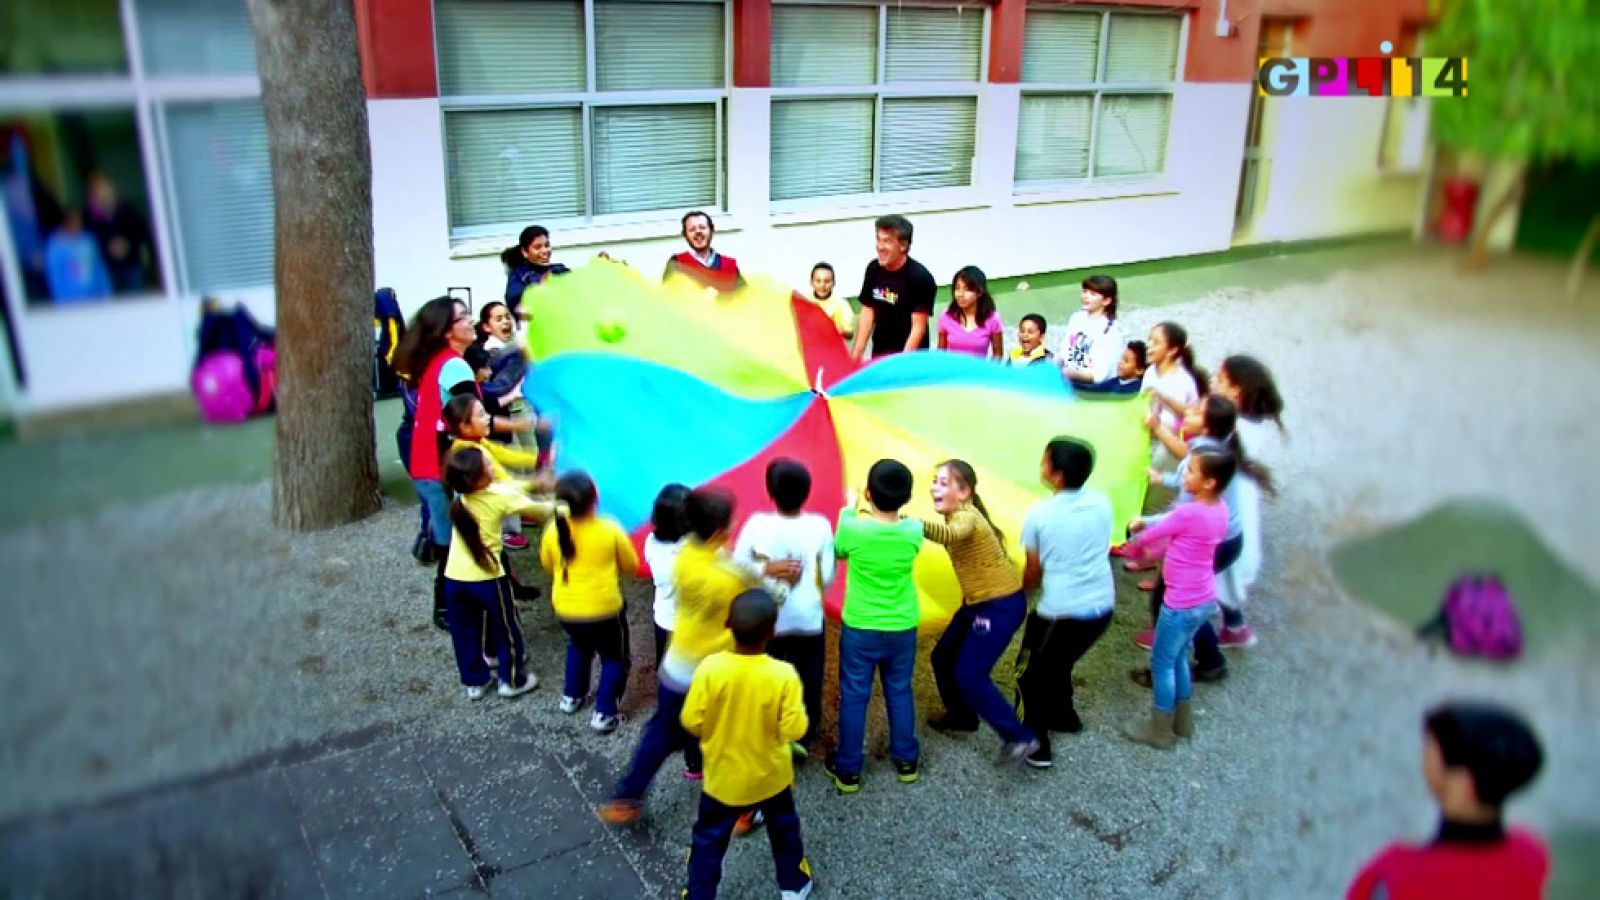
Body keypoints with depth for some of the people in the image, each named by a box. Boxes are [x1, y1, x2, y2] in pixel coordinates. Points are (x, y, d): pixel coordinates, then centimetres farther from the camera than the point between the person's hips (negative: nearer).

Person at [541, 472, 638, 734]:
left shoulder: (553, 531, -10)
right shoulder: (610, 529, -17)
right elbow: (630, 566, -2)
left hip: (565, 609, 4)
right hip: (604, 609, -4)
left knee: (578, 646, 34)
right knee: (615, 657, 18)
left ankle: (571, 696, 39)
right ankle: (604, 714, 13)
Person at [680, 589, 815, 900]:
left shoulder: (710, 668, -25)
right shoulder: (783, 674, -25)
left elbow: (691, 723, -16)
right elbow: (794, 729, -19)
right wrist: (800, 712, 1)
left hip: (723, 777, -1)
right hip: (771, 776, 1)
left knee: (709, 840, 20)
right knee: (784, 830, 27)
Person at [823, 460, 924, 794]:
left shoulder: (852, 528, -21)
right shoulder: (914, 531, -14)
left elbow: (838, 551, 2)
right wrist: (875, 514, 17)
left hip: (859, 628, -2)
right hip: (902, 629, 2)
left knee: (853, 697, 11)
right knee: (900, 693, 20)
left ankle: (848, 769, 22)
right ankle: (906, 761, 34)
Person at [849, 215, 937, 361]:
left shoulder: (920, 278, -16)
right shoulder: (873, 269, 0)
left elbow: (918, 327, -17)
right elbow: (867, 313, 5)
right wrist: (856, 354, -2)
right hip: (878, 355, 6)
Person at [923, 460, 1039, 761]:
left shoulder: (966, 516, -27)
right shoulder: (957, 515, 4)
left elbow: (949, 535, -51)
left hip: (1002, 604, -9)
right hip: (977, 601, 9)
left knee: (970, 676, -9)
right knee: (943, 657, 15)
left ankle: (1020, 737, 1)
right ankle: (961, 717, 36)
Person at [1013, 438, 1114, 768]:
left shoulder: (1040, 514, -15)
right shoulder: (1102, 503, -3)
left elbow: (1033, 571, -3)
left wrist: (1022, 589, 20)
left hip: (1061, 612, -6)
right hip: (1102, 607, 6)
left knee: (1031, 673, 15)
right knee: (1058, 662, 30)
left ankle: (1035, 747, 19)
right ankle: (1062, 715, 47)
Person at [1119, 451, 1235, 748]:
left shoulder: (1189, 513, -25)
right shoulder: (1219, 510, -1)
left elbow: (1148, 536, -10)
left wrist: (1133, 547, 9)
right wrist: (1145, 523, 5)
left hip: (1182, 604, -8)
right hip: (1204, 600, 8)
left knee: (1161, 663, 10)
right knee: (1178, 659, 24)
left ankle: (1160, 730, 22)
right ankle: (1182, 721, 37)